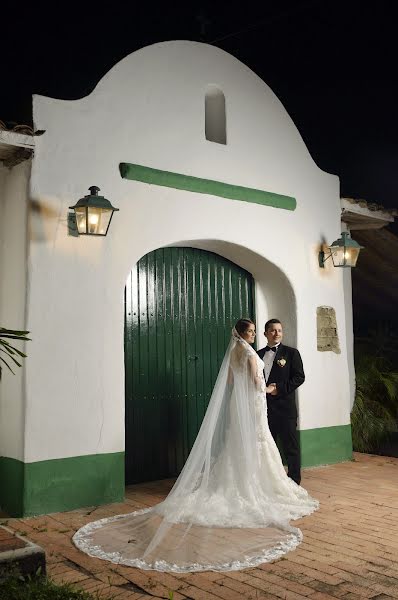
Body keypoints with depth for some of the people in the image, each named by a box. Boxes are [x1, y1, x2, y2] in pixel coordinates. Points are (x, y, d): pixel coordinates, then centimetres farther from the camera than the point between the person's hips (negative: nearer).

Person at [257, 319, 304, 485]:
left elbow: (299, 377, -6)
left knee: (290, 447, 1)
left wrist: (279, 388, -14)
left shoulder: (291, 353, 0)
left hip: (285, 407, -4)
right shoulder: (259, 354, 12)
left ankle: (294, 482, 11)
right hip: (264, 407, 4)